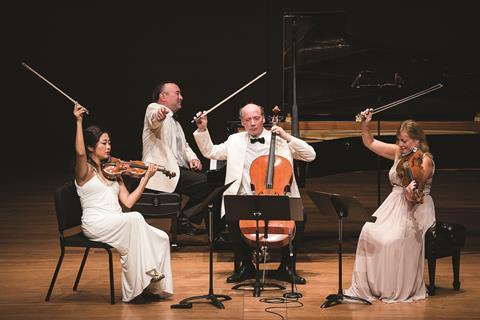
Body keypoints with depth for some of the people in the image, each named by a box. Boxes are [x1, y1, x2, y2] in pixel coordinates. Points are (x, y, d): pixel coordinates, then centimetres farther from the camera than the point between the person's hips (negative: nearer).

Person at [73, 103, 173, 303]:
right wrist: (79, 122, -27)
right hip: (96, 226, -6)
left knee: (161, 238, -13)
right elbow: (80, 153, -24)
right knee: (135, 218, -32)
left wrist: (146, 178, 4)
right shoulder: (85, 171, 1)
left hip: (117, 225, 7)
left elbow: (128, 202, 10)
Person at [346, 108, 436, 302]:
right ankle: (370, 286, -12)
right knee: (369, 232, -18)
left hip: (417, 208, -6)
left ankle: (400, 289, -15)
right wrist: (365, 125, 0)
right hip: (394, 206, 6)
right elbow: (370, 143, 16)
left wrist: (411, 194, -43)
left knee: (394, 240, -30)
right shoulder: (398, 152, 7)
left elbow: (413, 197, -20)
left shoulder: (425, 161, -12)